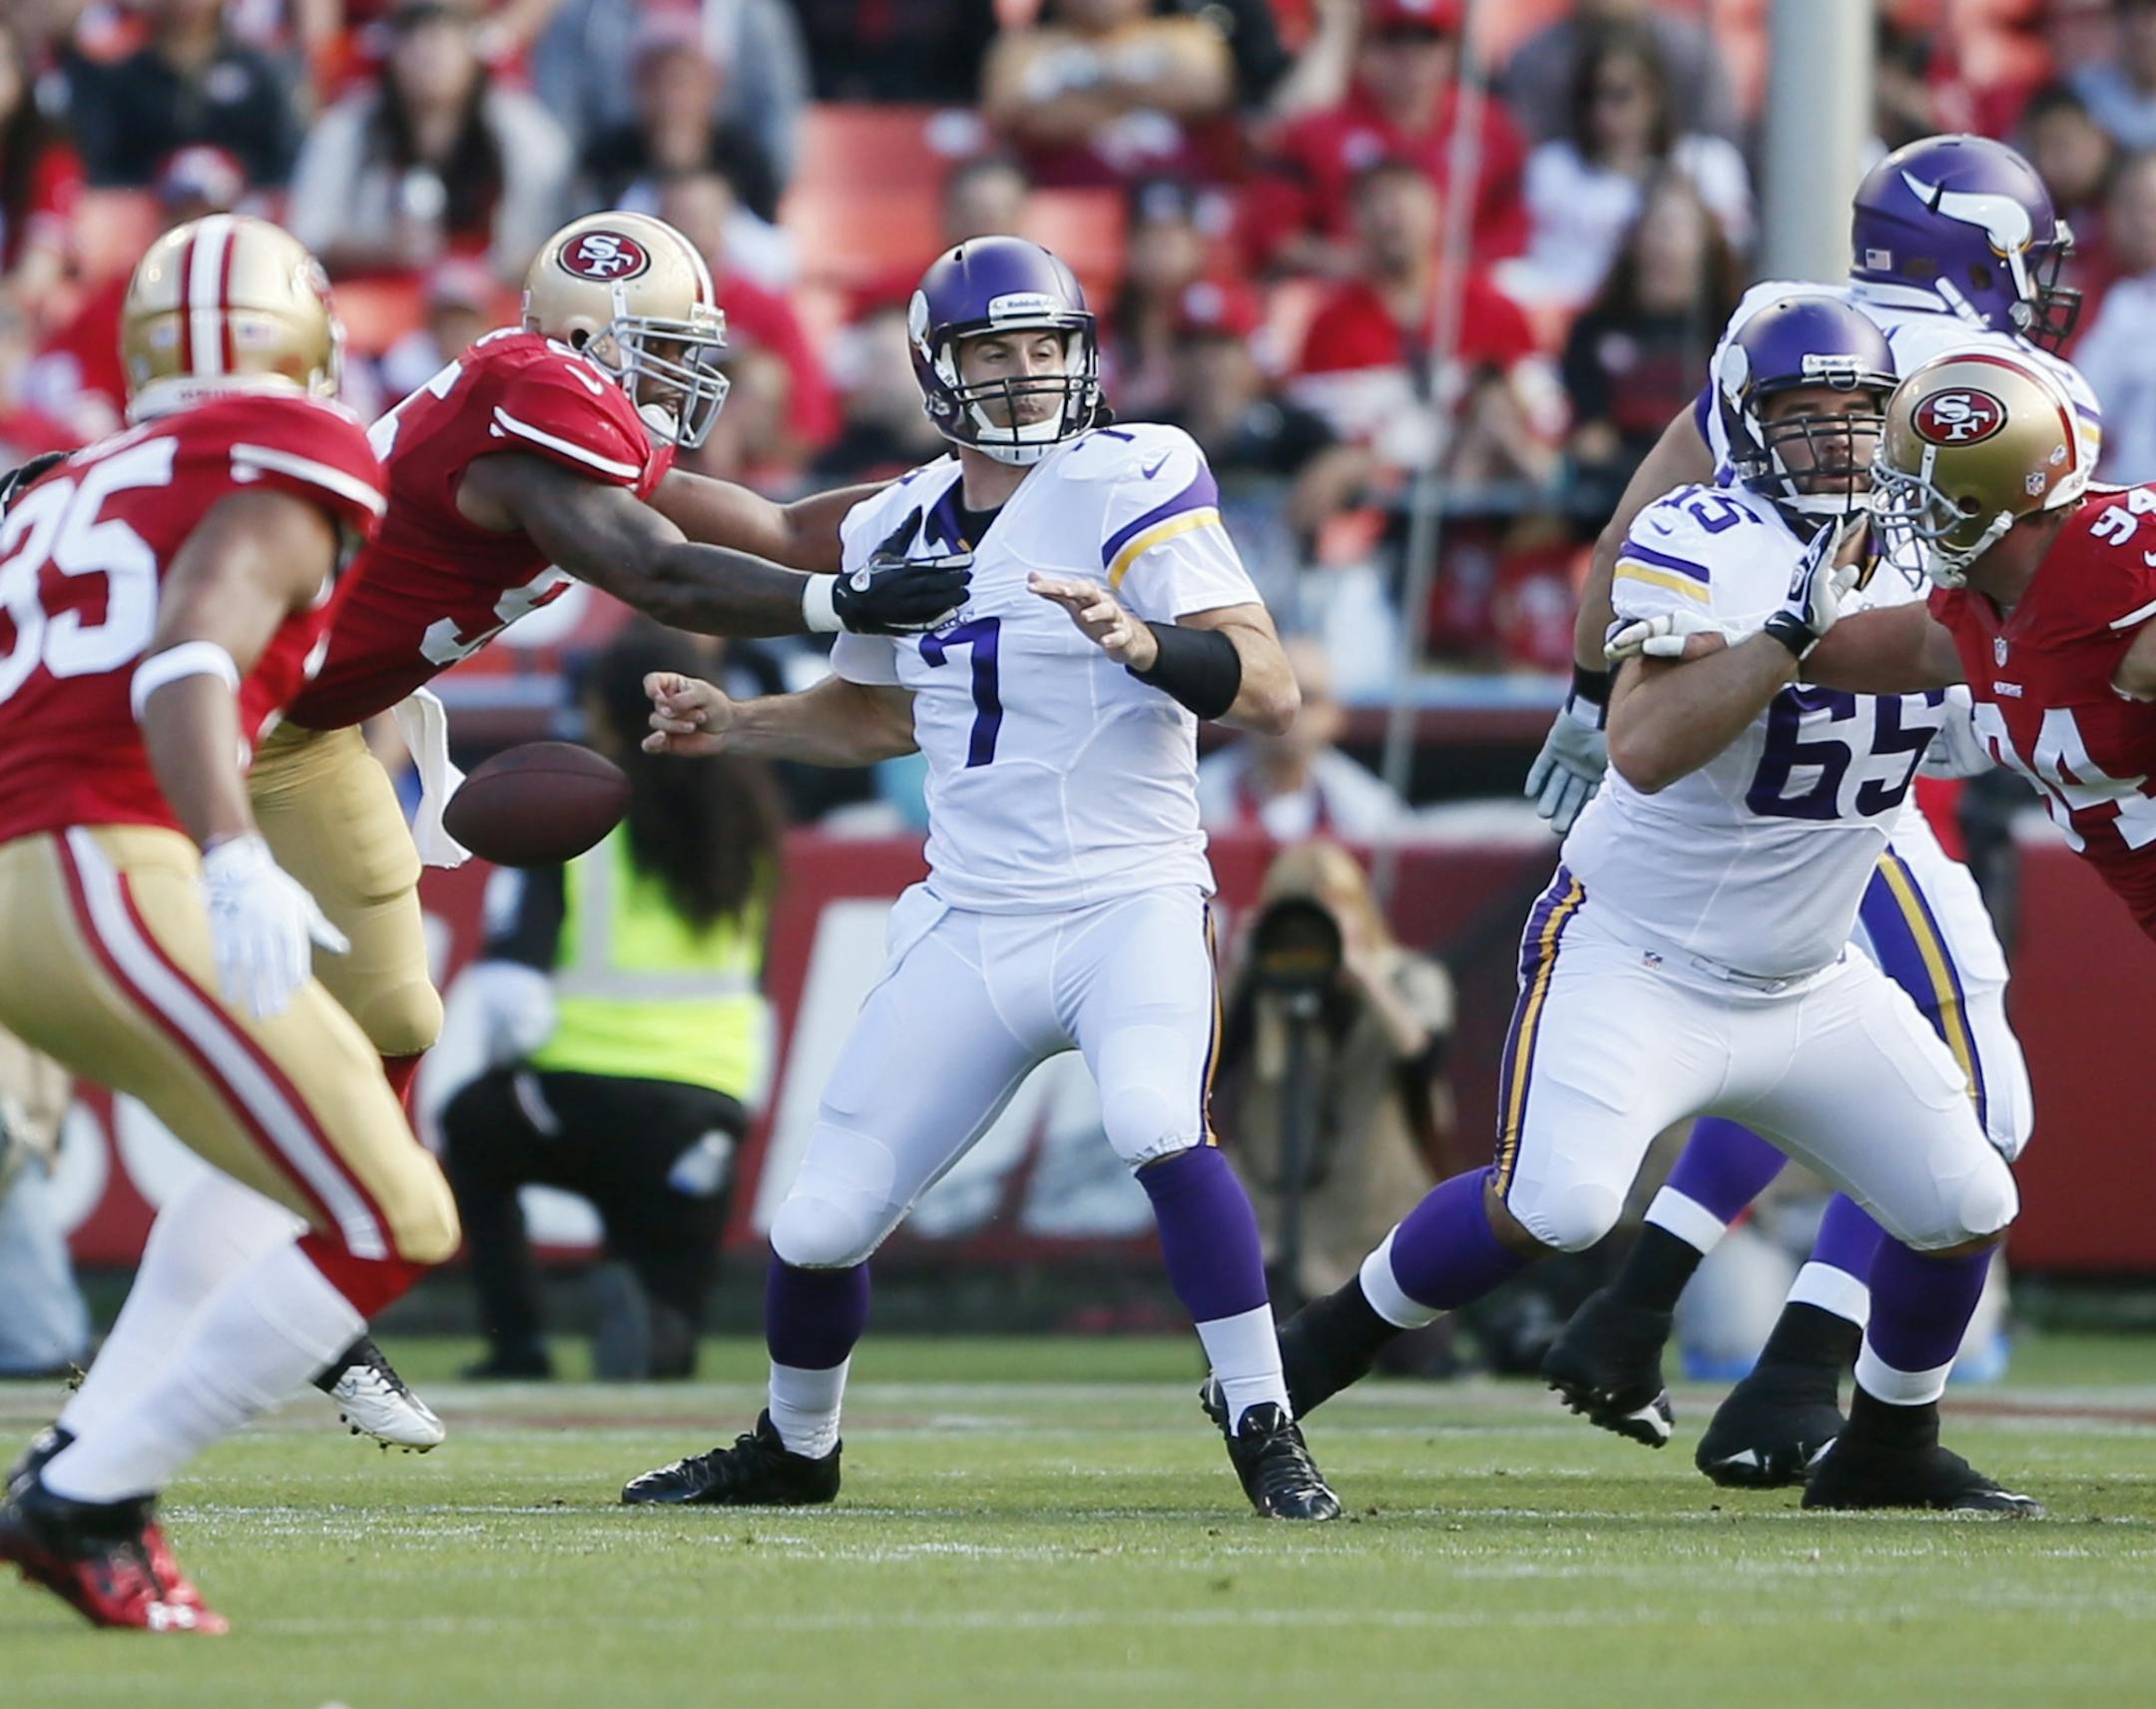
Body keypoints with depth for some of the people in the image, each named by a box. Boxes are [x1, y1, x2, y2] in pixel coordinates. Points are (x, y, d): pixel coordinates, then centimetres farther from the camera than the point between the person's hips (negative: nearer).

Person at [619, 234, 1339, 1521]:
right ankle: (793, 1450, 34)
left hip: (1129, 906, -5)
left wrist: (1141, 643, -38)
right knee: (822, 1225, 5)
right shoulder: (900, 532, 7)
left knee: (1157, 1127, -34)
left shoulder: (1129, 486, -11)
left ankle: (1266, 1433, -22)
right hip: (972, 925, 5)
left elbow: (1271, 691, -20)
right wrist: (734, 726, 14)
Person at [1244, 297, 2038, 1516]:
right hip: (1638, 965, -6)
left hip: (1810, 988, 6)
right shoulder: (1700, 545, -19)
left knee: (1967, 1209, 2)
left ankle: (1889, 1449, 26)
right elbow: (1647, 749, -32)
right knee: (1552, 1205, -26)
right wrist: (1795, 628, -38)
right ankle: (1325, 1344, -3)